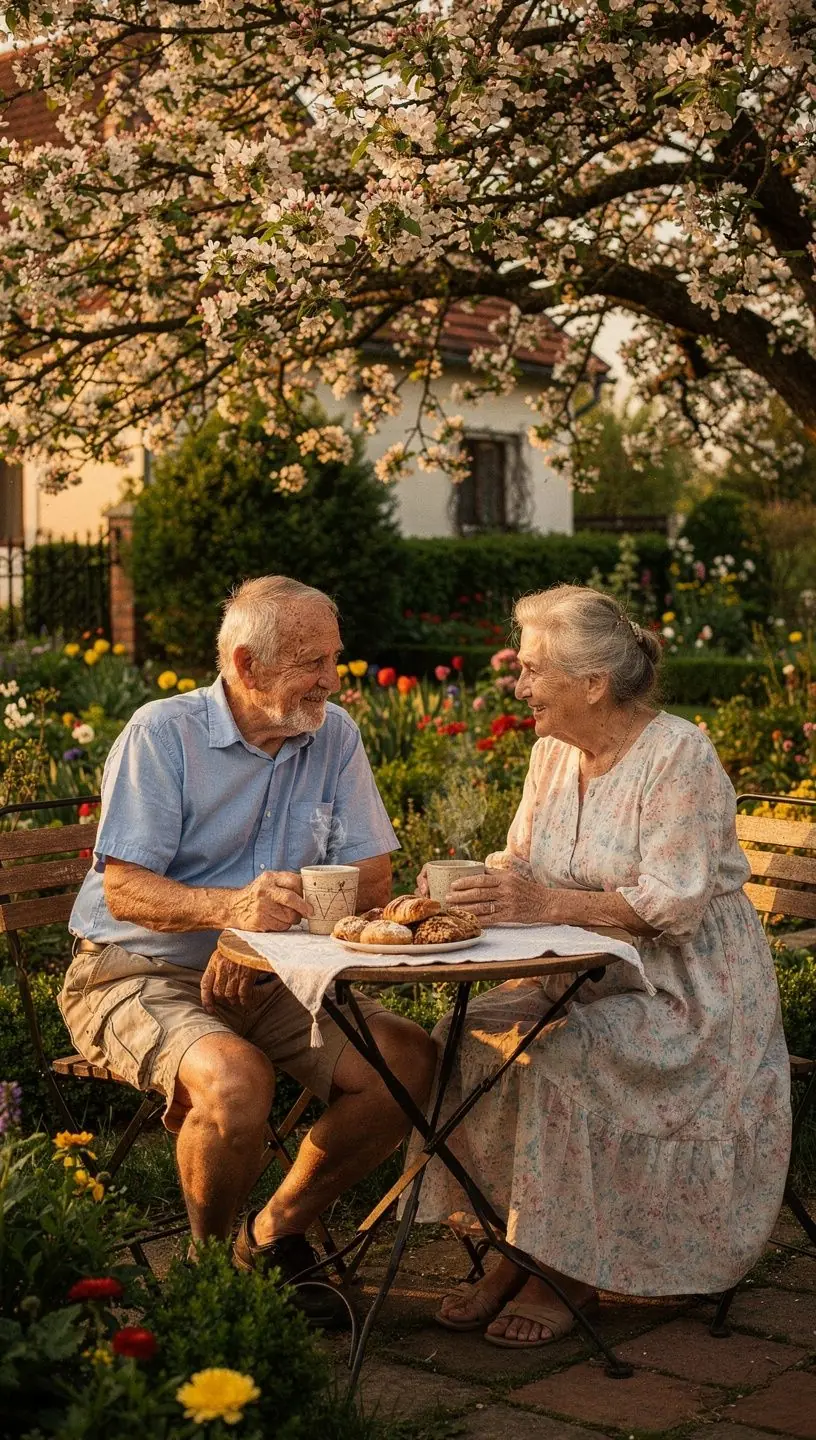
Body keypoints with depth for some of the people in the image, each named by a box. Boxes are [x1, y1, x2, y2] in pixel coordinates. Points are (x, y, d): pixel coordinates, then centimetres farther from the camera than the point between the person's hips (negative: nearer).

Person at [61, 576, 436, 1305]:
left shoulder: (334, 736, 3)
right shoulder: (161, 734, -10)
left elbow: (370, 881, -2)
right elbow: (123, 890, -17)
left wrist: (270, 923, -20)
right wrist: (230, 906, -37)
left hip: (266, 979, 5)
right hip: (136, 974, -5)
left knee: (409, 1060, -15)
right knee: (236, 1078, -34)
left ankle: (276, 1232, 5)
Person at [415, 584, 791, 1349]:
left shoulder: (679, 755, -17)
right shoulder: (554, 750, 6)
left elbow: (673, 903, -25)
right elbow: (521, 864, 7)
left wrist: (547, 903, -35)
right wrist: (468, 885, -16)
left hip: (690, 992, -7)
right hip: (591, 980, 7)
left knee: (562, 1063, -30)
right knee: (468, 1040, -15)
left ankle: (568, 1269, -12)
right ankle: (514, 1250, -6)